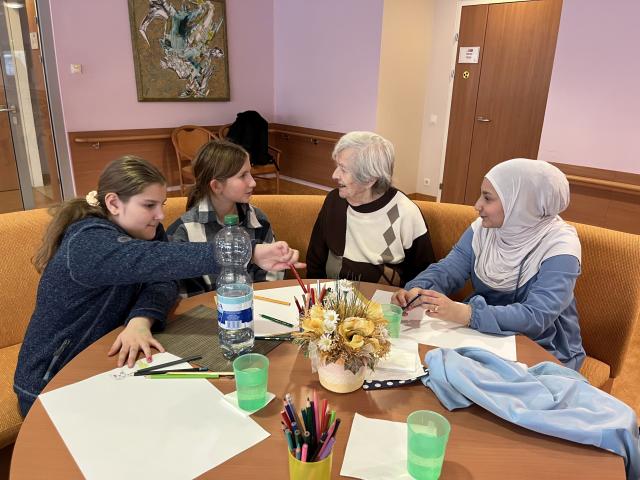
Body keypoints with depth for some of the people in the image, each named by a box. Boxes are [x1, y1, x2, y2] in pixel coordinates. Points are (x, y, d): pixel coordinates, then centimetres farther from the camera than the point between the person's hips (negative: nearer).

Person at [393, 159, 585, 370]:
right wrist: (417, 290, -31)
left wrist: (463, 313, -42)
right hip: (484, 334, 5)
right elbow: (447, 269, -9)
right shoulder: (484, 227, -5)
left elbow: (536, 317, -30)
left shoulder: (559, 248, -20)